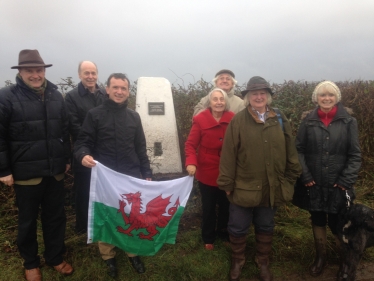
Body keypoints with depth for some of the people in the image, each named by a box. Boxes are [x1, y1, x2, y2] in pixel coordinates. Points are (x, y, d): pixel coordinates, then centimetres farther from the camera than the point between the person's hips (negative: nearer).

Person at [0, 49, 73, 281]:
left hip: (55, 171, 4)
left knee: (56, 217, 15)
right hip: (26, 173, -3)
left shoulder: (56, 96, 6)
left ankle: (55, 257, 36)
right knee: (28, 220, 15)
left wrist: (67, 159, 11)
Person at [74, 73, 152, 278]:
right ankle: (108, 257, 30)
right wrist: (83, 155, -27)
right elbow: (83, 142, -4)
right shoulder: (95, 114, -2)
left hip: (132, 177, 3)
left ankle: (133, 252, 32)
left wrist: (146, 173, 8)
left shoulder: (134, 117, 10)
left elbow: (140, 148, 11)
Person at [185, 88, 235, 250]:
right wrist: (191, 163, -26)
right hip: (207, 173, -2)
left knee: (226, 205, 20)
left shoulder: (232, 119, -8)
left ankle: (223, 233, 46)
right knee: (208, 207, 17)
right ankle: (208, 238, 39)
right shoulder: (200, 119, -14)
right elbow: (190, 144, -11)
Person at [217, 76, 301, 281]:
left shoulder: (280, 120, 2)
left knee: (265, 227, 21)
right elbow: (228, 154, -10)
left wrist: (290, 178, 6)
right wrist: (227, 183, -10)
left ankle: (263, 263, 42)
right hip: (244, 187, -2)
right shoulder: (238, 121, -9)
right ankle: (237, 262, 38)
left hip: (271, 188, 3)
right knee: (238, 228, 13)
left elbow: (290, 151, 6)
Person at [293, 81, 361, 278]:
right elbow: (298, 150, 0)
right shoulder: (308, 120, -1)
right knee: (317, 220, 15)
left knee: (337, 222, 4)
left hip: (338, 185, -1)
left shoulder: (348, 121, -3)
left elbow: (355, 155, -2)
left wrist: (346, 181, -8)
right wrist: (305, 176, -7)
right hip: (313, 184, 2)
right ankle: (320, 257, 36)